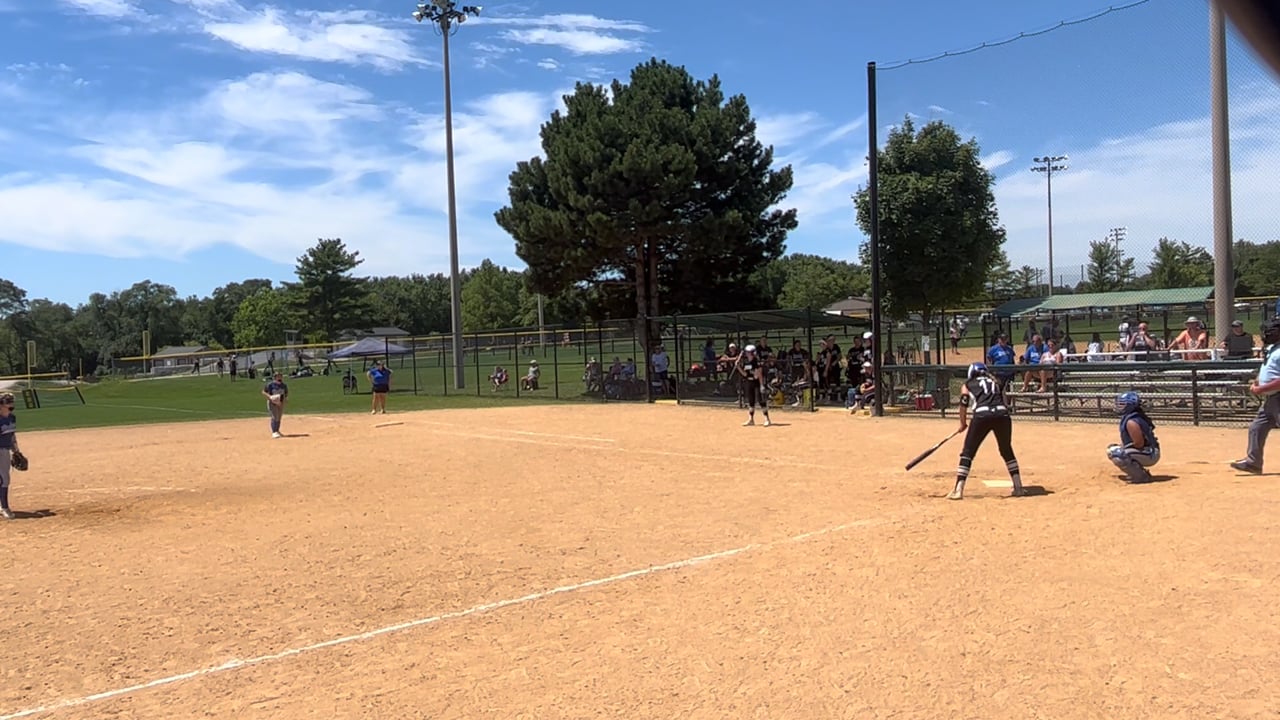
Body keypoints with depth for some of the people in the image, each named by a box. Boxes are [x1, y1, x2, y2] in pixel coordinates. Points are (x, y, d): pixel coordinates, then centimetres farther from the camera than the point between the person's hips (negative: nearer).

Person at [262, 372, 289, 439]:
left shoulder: (284, 385, 4)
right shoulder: (270, 385, -10)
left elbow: (286, 393, 17)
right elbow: (263, 392, -6)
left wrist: (286, 397, -5)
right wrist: (270, 397, -21)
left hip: (281, 403, 6)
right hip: (272, 403, -5)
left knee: (279, 417, 13)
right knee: (274, 417, -14)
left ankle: (277, 431, 27)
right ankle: (274, 432, -11)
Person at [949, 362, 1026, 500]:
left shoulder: (967, 385, 22)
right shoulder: (996, 383, 31)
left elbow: (964, 404, 15)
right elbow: (1004, 401, 22)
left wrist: (963, 424, 27)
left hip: (982, 415, -3)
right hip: (1002, 414, 3)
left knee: (967, 452, 5)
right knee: (1007, 451, 23)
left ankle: (958, 490, -3)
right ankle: (1018, 487, 23)